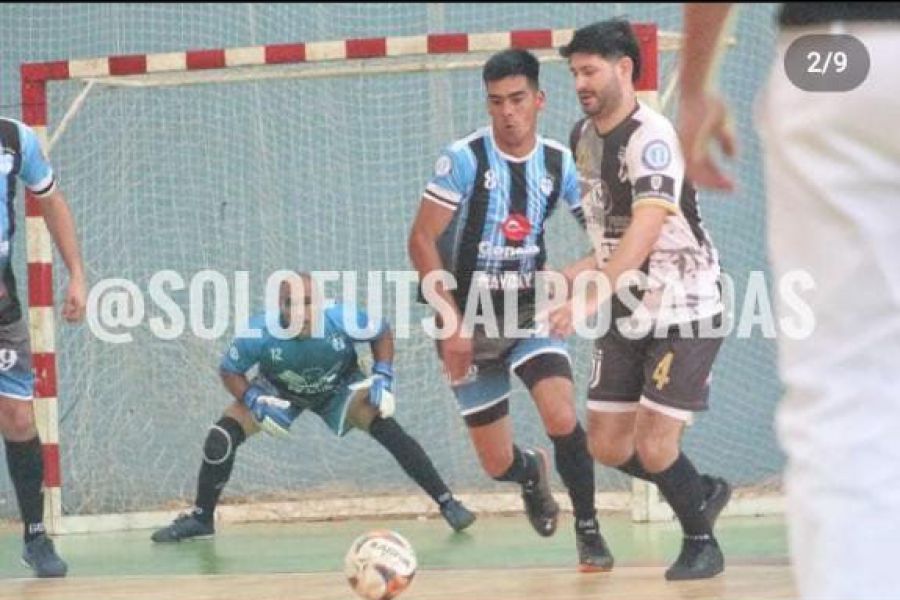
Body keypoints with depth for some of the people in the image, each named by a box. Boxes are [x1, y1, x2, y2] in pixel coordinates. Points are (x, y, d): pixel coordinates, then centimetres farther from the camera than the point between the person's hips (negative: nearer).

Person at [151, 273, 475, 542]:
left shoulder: (343, 320, -34)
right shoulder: (259, 333, -35)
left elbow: (382, 334, -11)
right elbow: (229, 371, -17)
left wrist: (383, 378, -22)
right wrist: (256, 403, -31)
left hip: (339, 387, 0)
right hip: (279, 391, 1)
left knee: (390, 431, -20)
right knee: (221, 438, -16)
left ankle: (447, 503, -7)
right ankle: (200, 518, 4)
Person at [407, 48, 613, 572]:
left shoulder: (559, 162, -3)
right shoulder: (465, 159, -13)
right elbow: (422, 240, -13)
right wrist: (452, 323, -18)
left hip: (529, 312, 1)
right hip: (470, 318, -1)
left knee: (562, 417, -24)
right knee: (498, 464, 3)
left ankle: (589, 529, -3)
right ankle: (531, 472, 41)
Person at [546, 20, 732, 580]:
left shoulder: (652, 138, -22)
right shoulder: (584, 137, 4)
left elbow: (646, 229, -36)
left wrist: (593, 296, -45)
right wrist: (577, 273, 2)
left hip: (686, 309, -8)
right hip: (629, 315, 8)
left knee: (654, 448, -10)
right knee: (609, 445, 4)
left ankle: (702, 542, 14)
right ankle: (703, 494, 29)